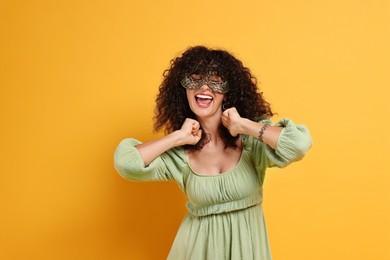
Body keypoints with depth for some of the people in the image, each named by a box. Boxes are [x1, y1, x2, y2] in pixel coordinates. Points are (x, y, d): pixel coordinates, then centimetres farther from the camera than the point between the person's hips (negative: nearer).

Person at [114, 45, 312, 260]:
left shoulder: (252, 137, -12)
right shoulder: (178, 153, -9)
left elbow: (299, 144, -26)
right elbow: (125, 163, -18)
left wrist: (244, 125, -23)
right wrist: (178, 137, -18)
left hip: (246, 241, 0)